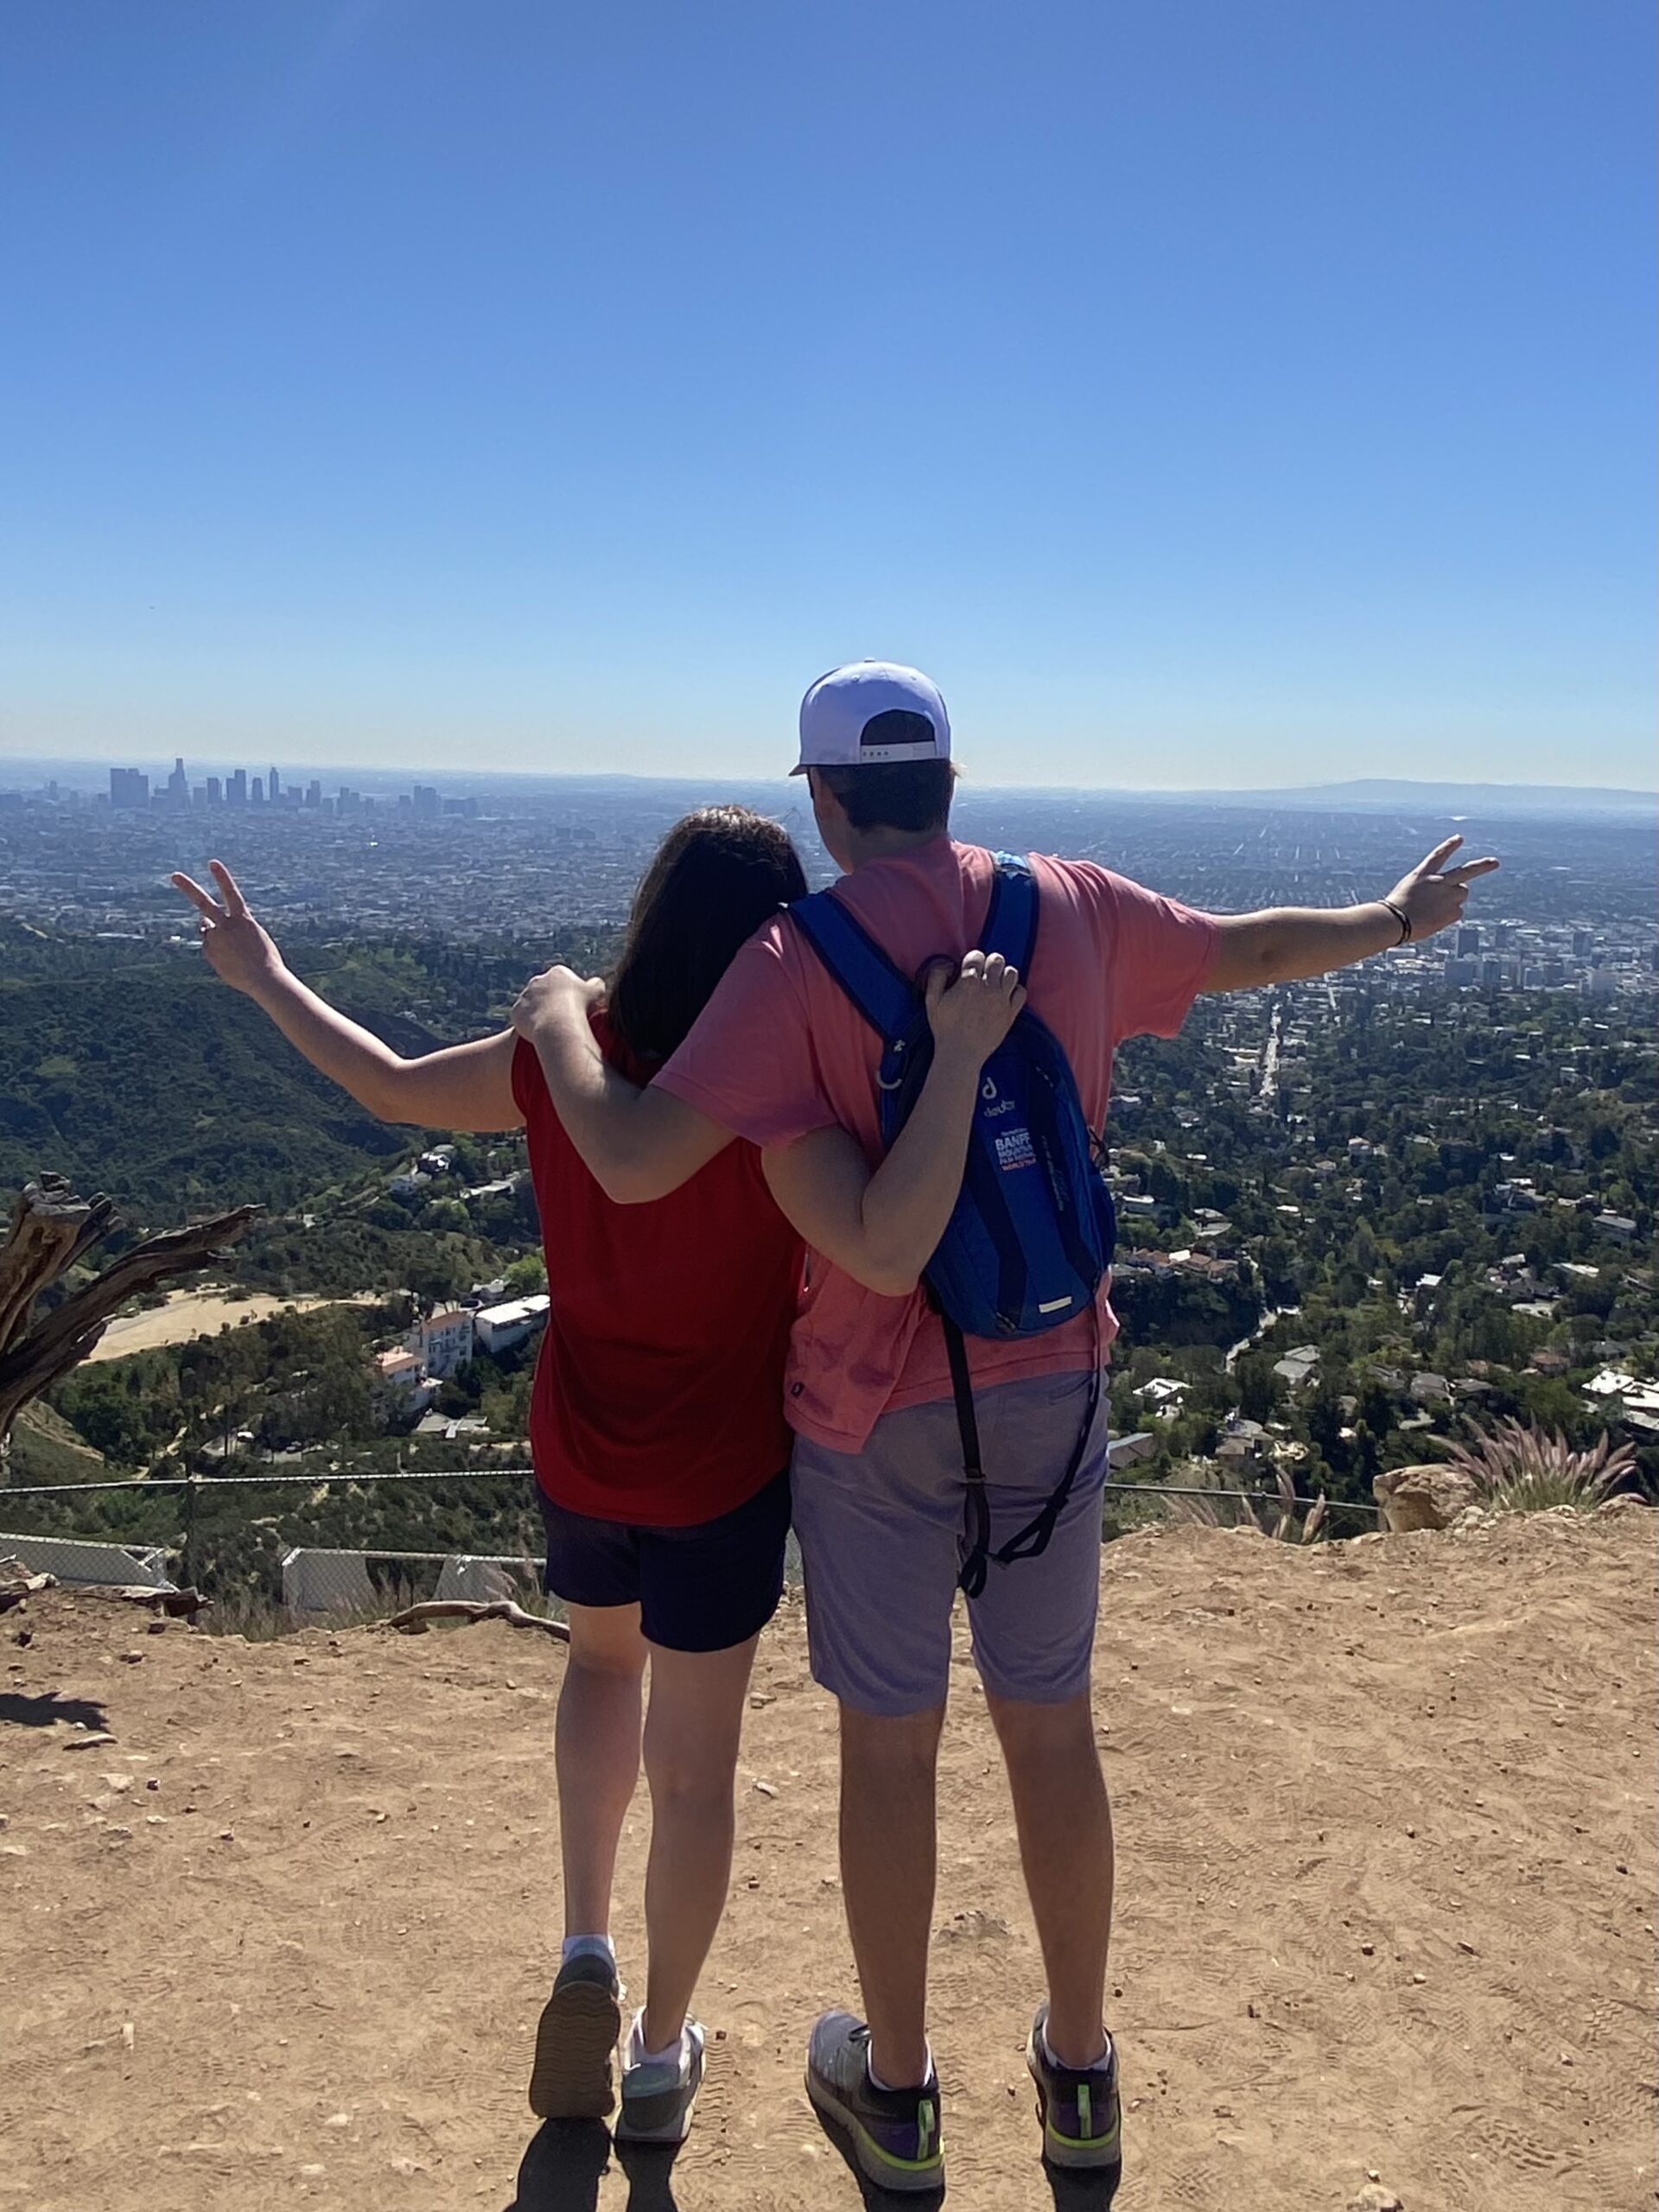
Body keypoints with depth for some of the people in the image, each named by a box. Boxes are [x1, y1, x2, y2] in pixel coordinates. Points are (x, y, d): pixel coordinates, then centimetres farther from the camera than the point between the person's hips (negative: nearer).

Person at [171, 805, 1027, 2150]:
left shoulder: (564, 1059, -13)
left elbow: (390, 1087, 3)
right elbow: (888, 1252, -39)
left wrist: (263, 978, 17)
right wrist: (959, 1056, -38)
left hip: (579, 1458, 4)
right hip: (720, 1478, -4)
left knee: (604, 1657, 33)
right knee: (693, 1763, 13)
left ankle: (587, 1953, 27)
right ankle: (662, 2062, 30)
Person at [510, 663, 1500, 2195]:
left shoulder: (799, 960, -15)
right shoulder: (1073, 907, -1)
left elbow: (635, 1165, -24)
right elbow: (1249, 951, 16)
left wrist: (561, 1019, -5)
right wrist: (1395, 921, 35)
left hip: (880, 1408, -4)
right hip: (1054, 1388, 4)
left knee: (890, 1741, 13)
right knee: (1052, 1730, 19)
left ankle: (896, 2094, 32)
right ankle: (1080, 2078, 36)